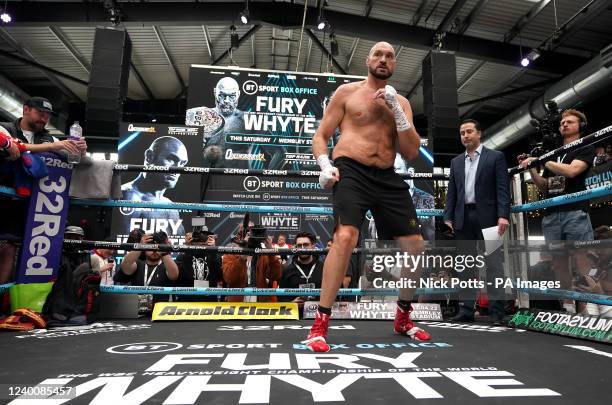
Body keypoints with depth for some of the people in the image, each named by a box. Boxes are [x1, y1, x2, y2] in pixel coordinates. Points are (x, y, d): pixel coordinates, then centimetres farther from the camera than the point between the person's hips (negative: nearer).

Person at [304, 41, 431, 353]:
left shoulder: (401, 102, 17)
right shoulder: (347, 92, 9)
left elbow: (412, 153, 6)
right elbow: (321, 135, 6)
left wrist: (396, 111, -4)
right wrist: (325, 164, -14)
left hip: (387, 178, 5)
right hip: (351, 172, -4)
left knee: (415, 246, 2)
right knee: (345, 237, -28)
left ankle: (402, 318, 24)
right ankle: (320, 325, -16)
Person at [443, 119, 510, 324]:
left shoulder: (495, 157, 4)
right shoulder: (456, 162, 16)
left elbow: (502, 189, -4)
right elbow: (451, 192, 13)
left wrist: (503, 215, -15)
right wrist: (448, 218, 4)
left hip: (486, 216, -4)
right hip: (463, 218, 4)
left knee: (493, 264, -2)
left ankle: (497, 311, 4)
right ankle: (467, 309, 13)